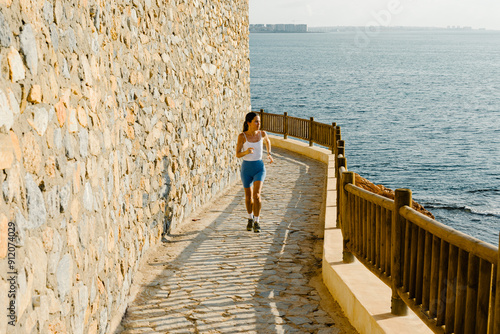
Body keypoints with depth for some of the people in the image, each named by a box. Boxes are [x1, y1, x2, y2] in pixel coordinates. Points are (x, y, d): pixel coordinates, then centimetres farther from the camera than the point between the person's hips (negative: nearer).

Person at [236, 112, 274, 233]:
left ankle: (256, 222, -5)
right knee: (248, 196, 14)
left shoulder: (262, 133, -6)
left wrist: (269, 154, 11)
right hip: (246, 169, 0)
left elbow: (267, 141, 18)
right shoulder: (242, 136, -14)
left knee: (256, 195, -18)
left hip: (259, 168, 0)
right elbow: (237, 154, -13)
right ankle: (250, 218, 40)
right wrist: (246, 152, -32)